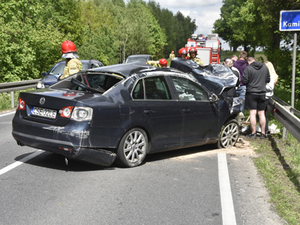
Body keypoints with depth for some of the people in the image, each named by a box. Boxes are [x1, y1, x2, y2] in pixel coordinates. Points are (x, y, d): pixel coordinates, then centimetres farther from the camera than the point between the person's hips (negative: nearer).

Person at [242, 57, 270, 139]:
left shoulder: (248, 68, -9)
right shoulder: (265, 67, 6)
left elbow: (244, 81, -10)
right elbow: (268, 80, 13)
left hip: (251, 93, -4)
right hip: (262, 93, 4)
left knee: (253, 113, 0)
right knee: (261, 113, 9)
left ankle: (253, 133, 2)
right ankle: (263, 133, 13)